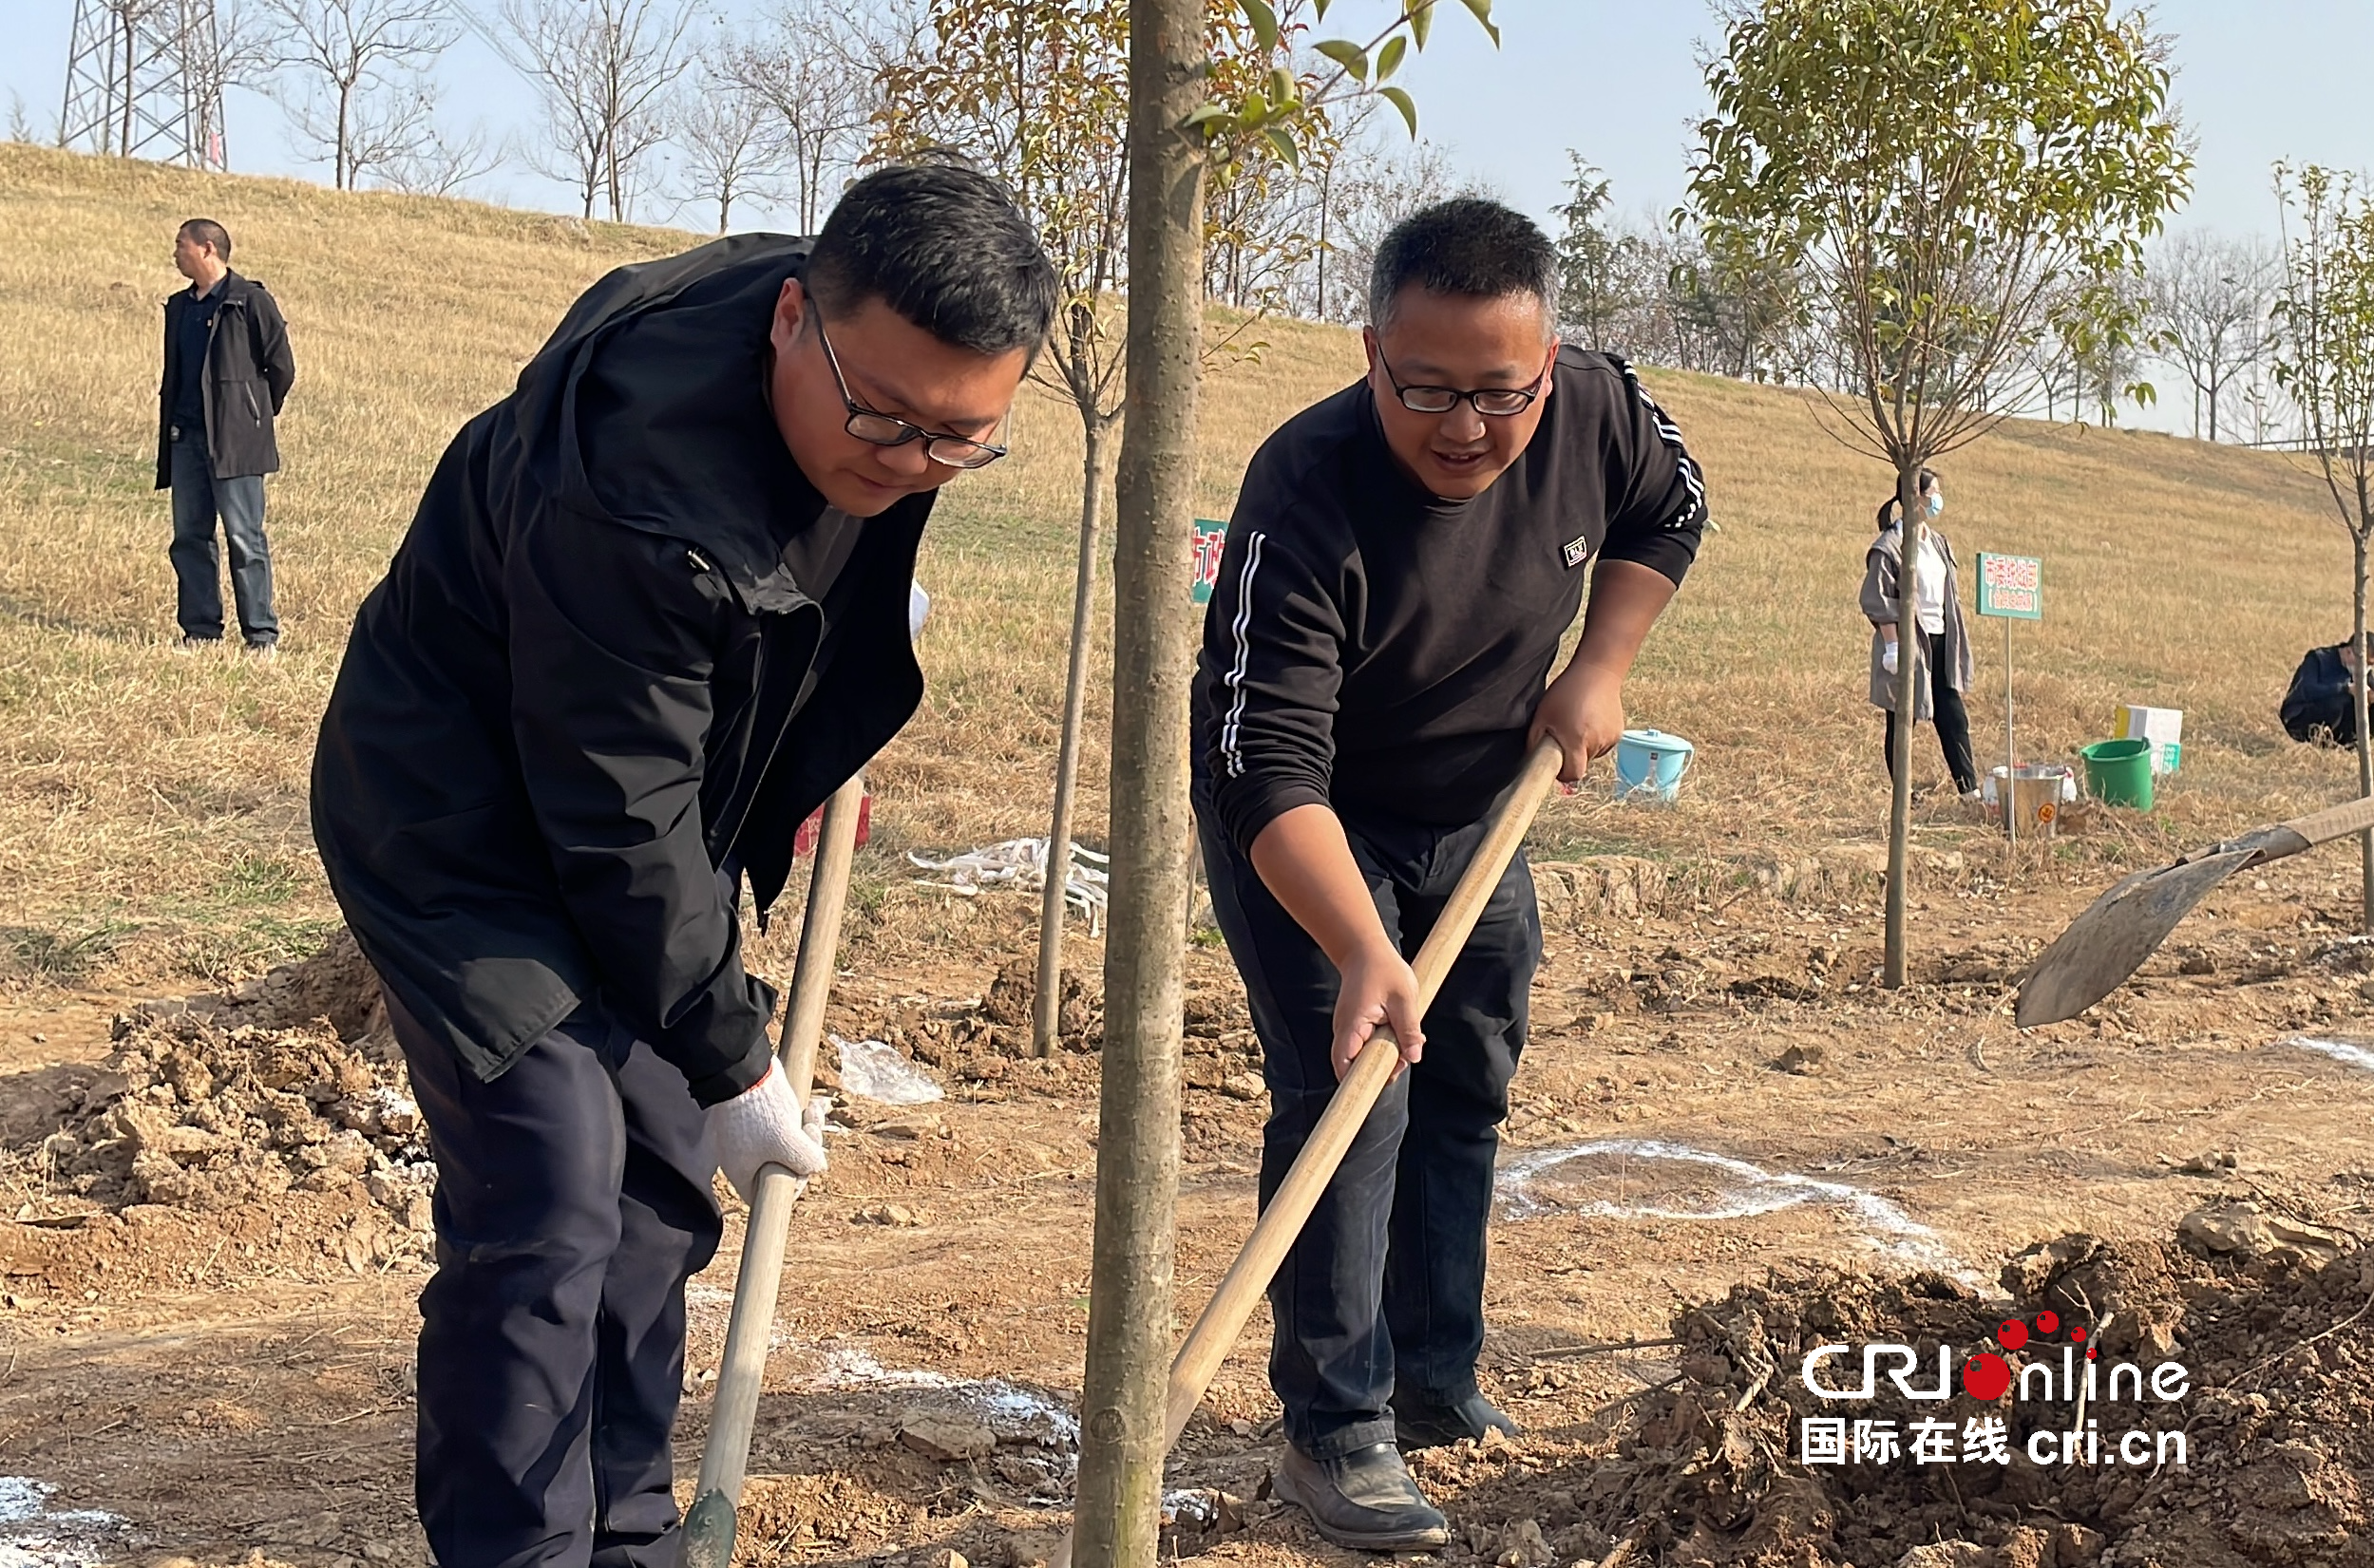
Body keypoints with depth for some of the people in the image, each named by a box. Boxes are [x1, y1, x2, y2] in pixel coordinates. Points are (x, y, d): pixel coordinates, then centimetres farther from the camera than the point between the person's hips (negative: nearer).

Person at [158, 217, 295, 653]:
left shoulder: (251, 301, -5)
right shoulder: (179, 307, 17)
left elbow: (281, 368, -3)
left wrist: (256, 415, 6)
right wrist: (169, 427, 16)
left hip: (234, 440, -7)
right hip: (185, 437, 7)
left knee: (244, 537, -6)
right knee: (189, 536, 6)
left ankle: (261, 633, -2)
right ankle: (199, 629, 13)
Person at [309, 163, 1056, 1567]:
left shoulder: (880, 363, -13)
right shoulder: (631, 495, -37)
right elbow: (624, 831, -27)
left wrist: (865, 607, 7)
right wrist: (732, 1064, -18)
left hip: (612, 831, 8)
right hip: (463, 826, -8)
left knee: (657, 1191, 12)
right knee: (549, 1200, -17)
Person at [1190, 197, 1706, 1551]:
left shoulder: (1595, 408, -22)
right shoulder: (1304, 501, -38)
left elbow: (1669, 512, 3)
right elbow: (1275, 772, -42)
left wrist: (1599, 669, -10)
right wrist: (1364, 956, -54)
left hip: (1477, 805, 7)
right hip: (1307, 824, -6)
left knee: (1469, 1092, 14)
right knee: (1349, 1089, -17)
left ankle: (1435, 1384, 30)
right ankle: (1336, 1429, -8)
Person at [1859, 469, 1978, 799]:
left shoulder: (1939, 544, 14)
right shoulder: (1889, 547, -11)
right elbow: (1877, 601, -13)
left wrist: (1959, 645, 17)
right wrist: (1892, 645, -18)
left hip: (1940, 642, 7)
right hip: (1908, 643, -7)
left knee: (1954, 718, 5)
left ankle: (1969, 789, 8)